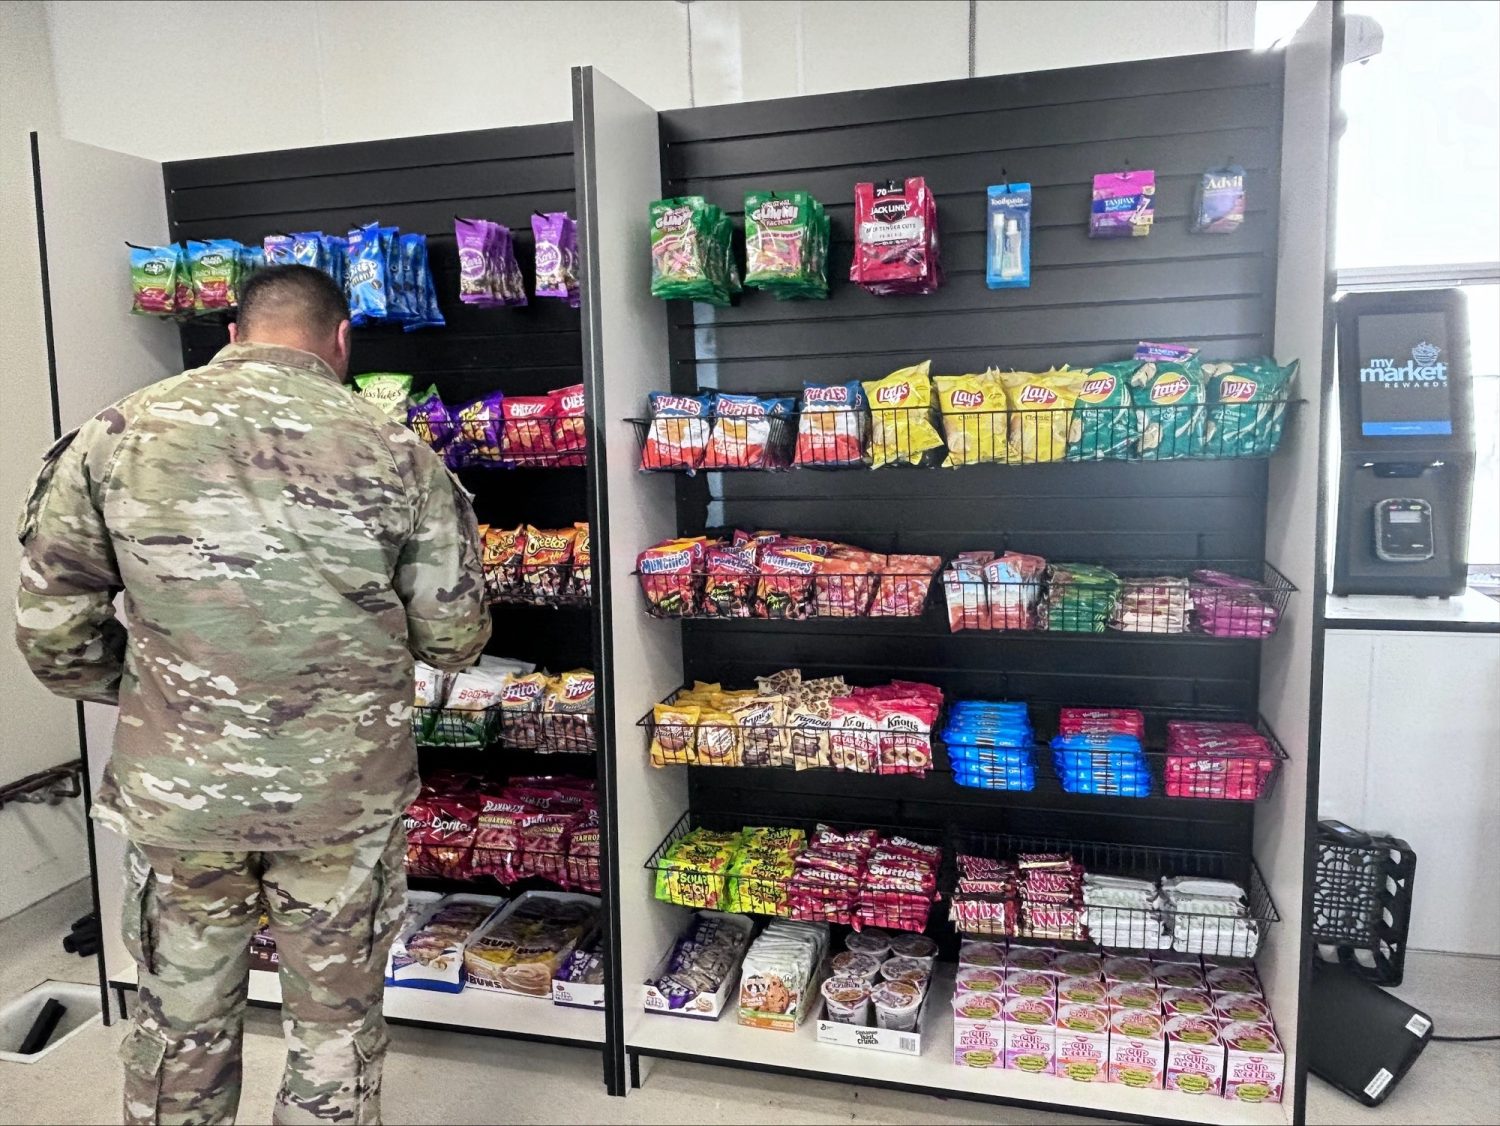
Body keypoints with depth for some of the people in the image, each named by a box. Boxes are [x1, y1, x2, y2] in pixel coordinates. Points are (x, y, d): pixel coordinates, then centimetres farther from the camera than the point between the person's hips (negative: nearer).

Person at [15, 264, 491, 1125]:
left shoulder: (116, 435, -3)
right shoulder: (394, 450, -8)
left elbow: (52, 630, -2)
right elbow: (455, 636, -6)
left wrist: (157, 695, 15)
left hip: (174, 790, 2)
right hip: (346, 792, -1)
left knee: (182, 1019, 22)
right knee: (336, 1023, 17)